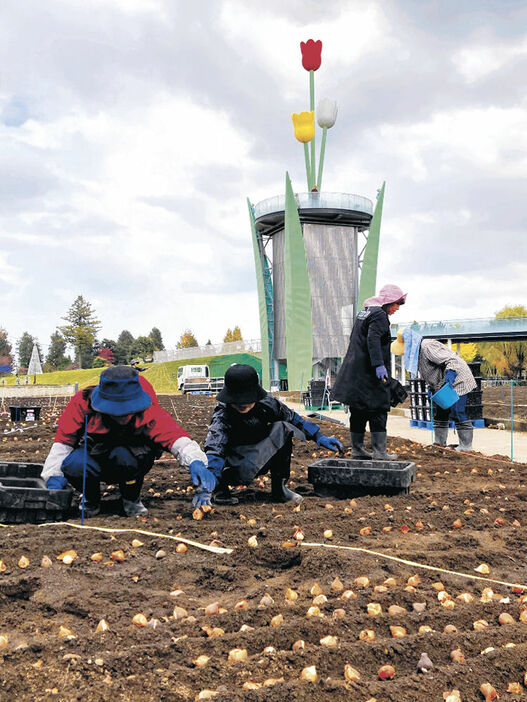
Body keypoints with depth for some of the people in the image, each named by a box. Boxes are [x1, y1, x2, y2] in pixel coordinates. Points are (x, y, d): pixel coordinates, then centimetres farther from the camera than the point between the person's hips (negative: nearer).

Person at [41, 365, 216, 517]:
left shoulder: (148, 411, -26)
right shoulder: (82, 403, -24)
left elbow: (175, 435, -35)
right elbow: (63, 441, -14)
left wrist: (196, 462, -53)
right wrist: (54, 476, -27)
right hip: (94, 459, 1)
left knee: (123, 455, -38)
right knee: (73, 463, -34)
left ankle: (132, 500, -4)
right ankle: (91, 501, 2)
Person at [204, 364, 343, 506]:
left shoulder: (266, 402, -14)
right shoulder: (222, 415, -27)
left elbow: (293, 419, 2)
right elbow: (214, 446, -42)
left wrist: (319, 437, -1)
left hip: (260, 461, 6)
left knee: (281, 428, -18)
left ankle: (279, 488, -11)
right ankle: (220, 487, -6)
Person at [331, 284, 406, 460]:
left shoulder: (363, 313, 19)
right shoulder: (379, 315, -10)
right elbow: (373, 340, -24)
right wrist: (379, 364, -29)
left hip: (354, 370, 9)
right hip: (369, 373, -9)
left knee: (359, 411, 12)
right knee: (378, 409, -4)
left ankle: (357, 448, 17)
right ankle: (379, 451, -3)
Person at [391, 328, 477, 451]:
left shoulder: (427, 347, -24)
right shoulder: (417, 351, 8)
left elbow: (450, 360, -28)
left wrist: (450, 374, -40)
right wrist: (432, 387, 16)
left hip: (456, 380, -11)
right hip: (442, 385, 11)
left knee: (457, 412, -11)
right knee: (439, 412, 13)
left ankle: (466, 445, -6)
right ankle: (440, 442, 21)